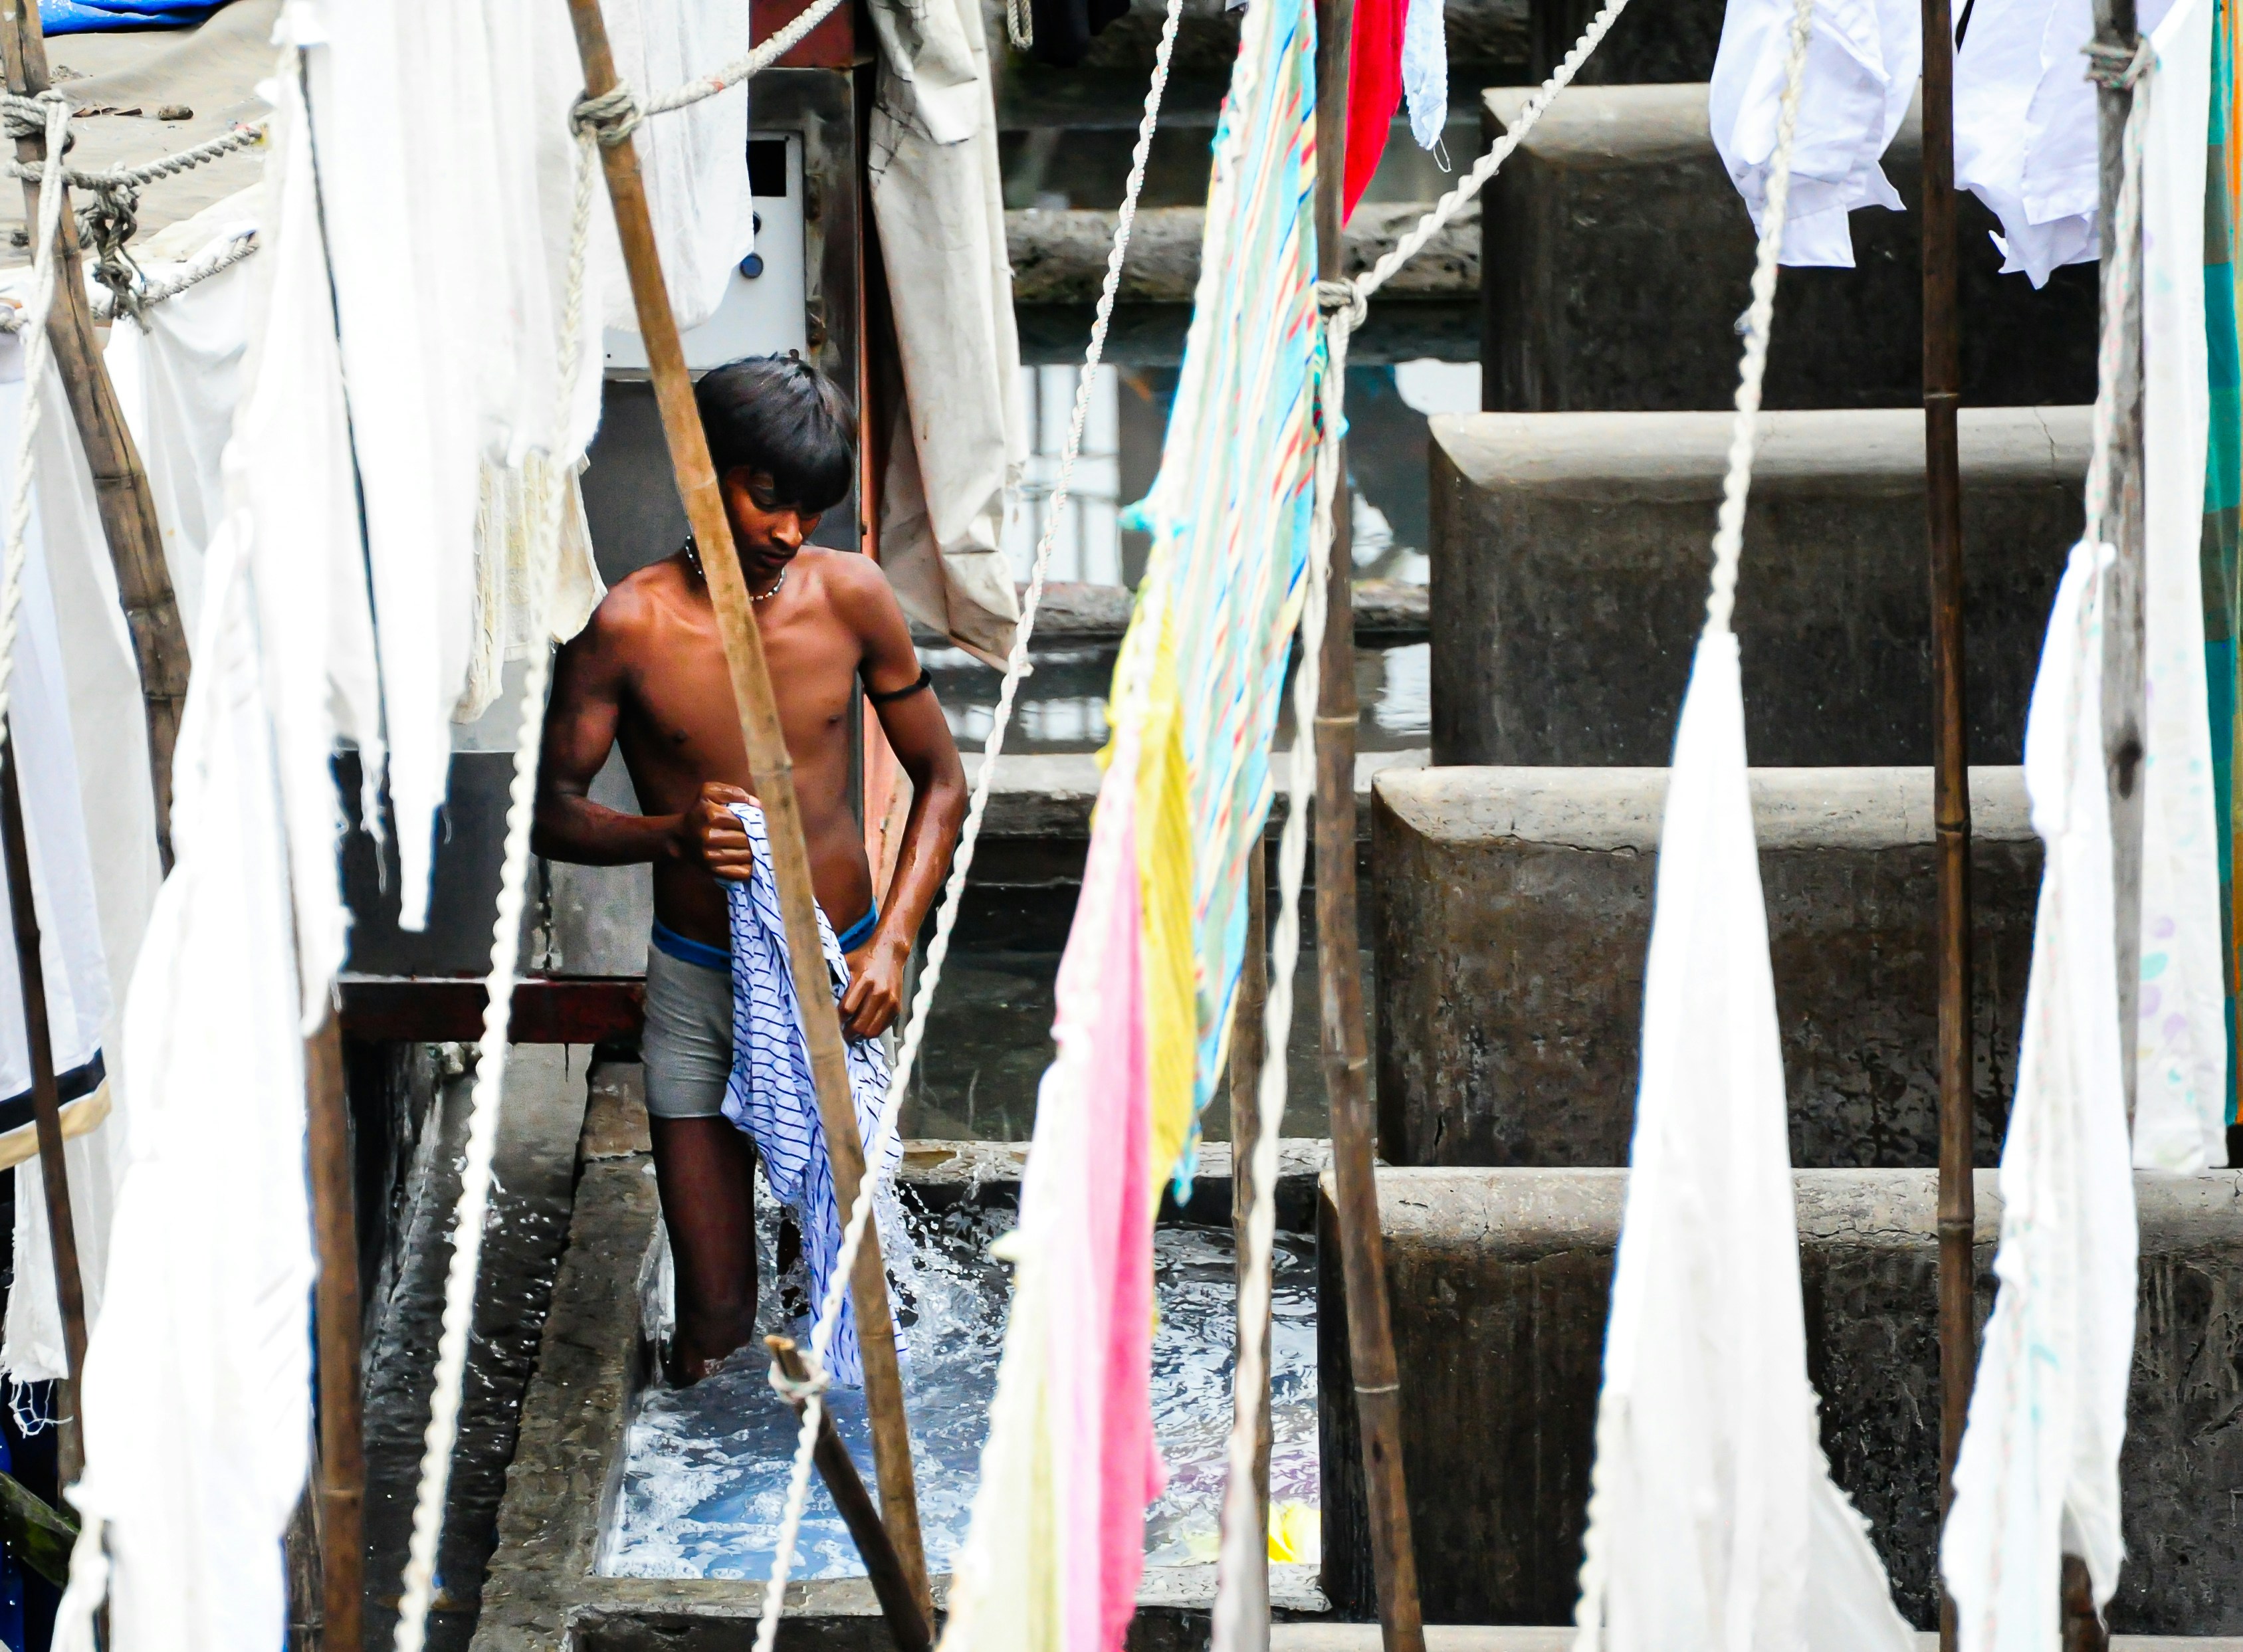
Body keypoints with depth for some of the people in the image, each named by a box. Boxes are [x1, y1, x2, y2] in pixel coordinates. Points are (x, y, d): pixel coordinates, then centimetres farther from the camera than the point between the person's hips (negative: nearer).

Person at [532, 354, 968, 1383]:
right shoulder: (630, 624, -13)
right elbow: (553, 813, -5)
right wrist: (669, 833, -26)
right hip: (698, 984, -1)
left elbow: (940, 779, 2)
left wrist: (891, 943, -11)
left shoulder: (851, 595, -7)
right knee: (709, 1347, 2)